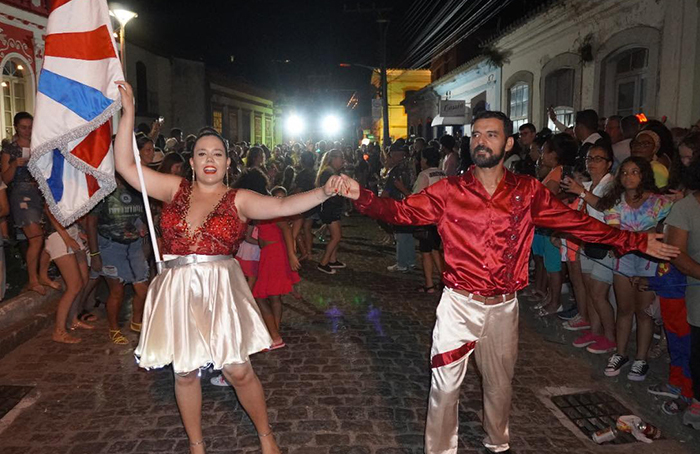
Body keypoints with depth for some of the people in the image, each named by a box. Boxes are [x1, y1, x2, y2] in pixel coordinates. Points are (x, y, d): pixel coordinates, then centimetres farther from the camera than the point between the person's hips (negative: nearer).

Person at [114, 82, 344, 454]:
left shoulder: (239, 200, -1)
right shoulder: (175, 189, 6)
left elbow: (283, 206, -15)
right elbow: (126, 166, 4)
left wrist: (324, 192, -30)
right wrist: (128, 112, 1)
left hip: (220, 291, -2)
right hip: (177, 293, 3)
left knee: (238, 370, 1)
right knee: (185, 373, 13)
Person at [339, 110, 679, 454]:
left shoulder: (528, 192, 0)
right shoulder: (449, 191, -6)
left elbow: (576, 221, 6)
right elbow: (402, 211, -12)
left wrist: (637, 241, 7)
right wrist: (360, 195, -28)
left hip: (504, 306, 3)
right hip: (460, 304, -2)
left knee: (500, 384, 21)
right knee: (445, 387, 6)